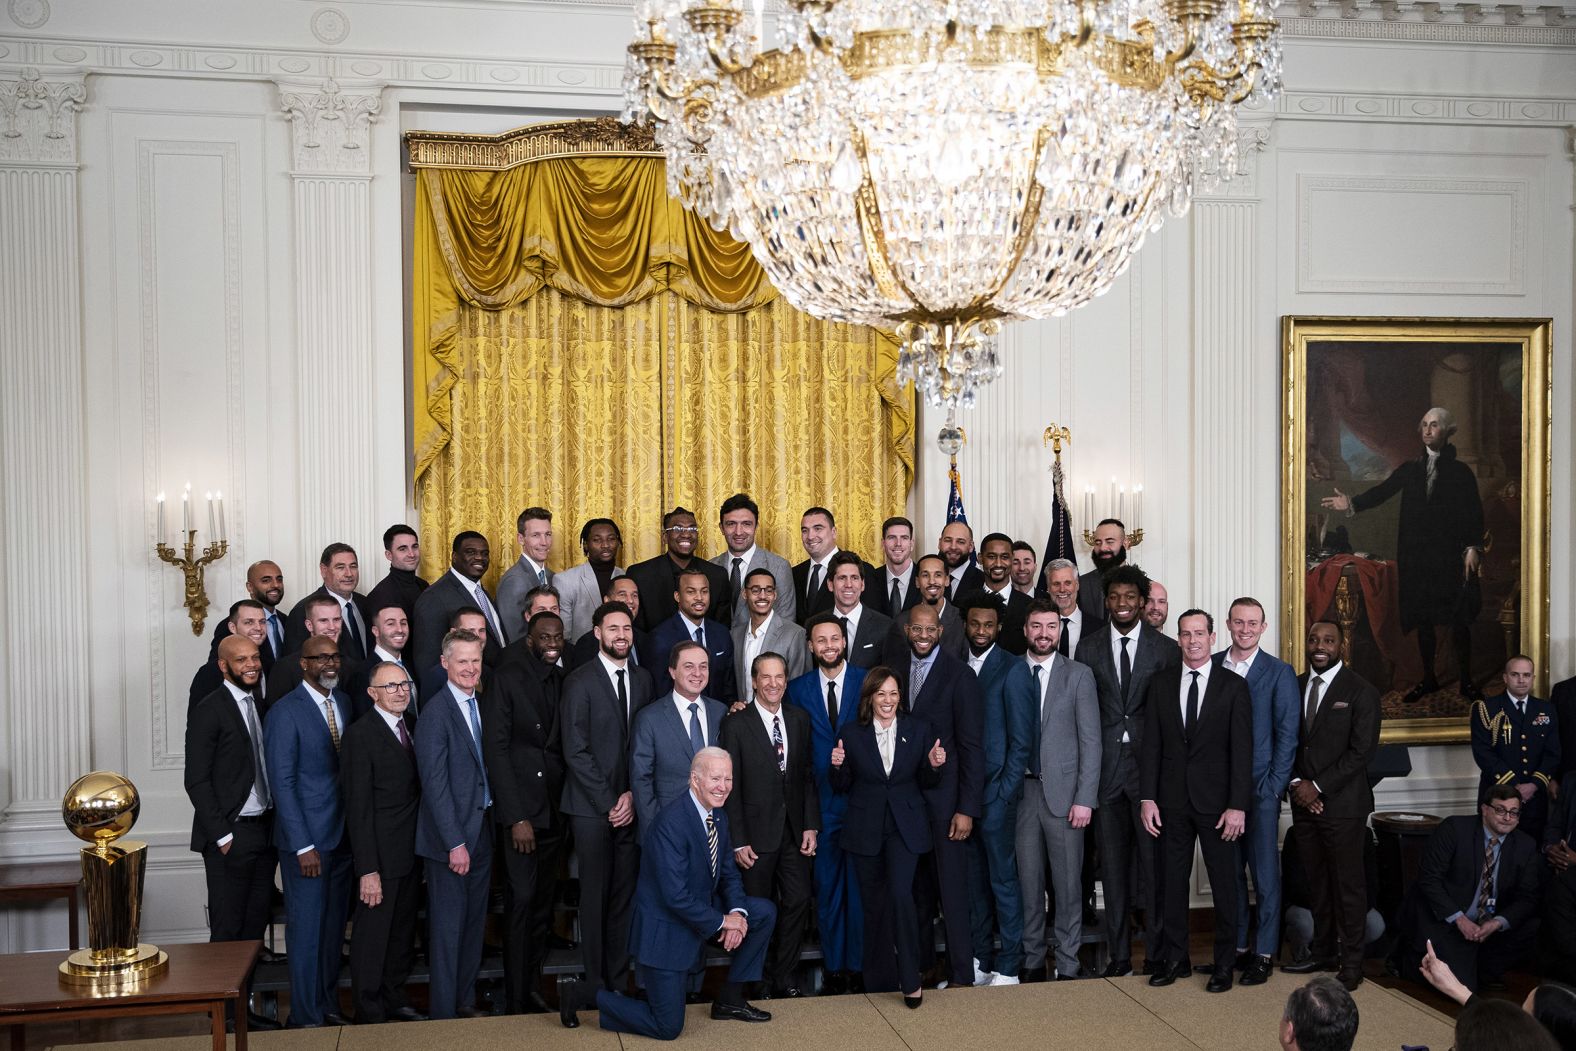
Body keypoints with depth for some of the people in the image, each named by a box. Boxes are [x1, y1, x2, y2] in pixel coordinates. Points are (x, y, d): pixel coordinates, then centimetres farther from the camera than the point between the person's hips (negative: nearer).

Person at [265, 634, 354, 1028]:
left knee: (334, 926, 15)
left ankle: (329, 1005, 28)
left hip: (342, 835, 6)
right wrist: (303, 845, -16)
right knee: (307, 929, 4)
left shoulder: (344, 703, 8)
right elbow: (282, 784, -14)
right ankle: (306, 1016, 16)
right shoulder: (285, 713, -12)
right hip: (307, 839, -6)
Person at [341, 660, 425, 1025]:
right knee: (372, 936, 3)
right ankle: (369, 1015, 17)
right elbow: (358, 807, -17)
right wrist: (368, 869, -20)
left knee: (402, 933, 19)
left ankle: (394, 1001, 34)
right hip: (381, 856, -8)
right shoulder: (360, 734, -14)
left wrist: (422, 848, 4)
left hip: (411, 854, 8)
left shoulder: (410, 728, 10)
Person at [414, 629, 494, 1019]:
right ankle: (444, 1011, 14)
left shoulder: (480, 706, 8)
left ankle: (466, 1000, 29)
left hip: (482, 830, 7)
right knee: (448, 925, 3)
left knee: (474, 923, 16)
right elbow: (435, 783, -18)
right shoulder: (436, 712, -15)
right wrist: (455, 843, -19)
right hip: (451, 836, -7)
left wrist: (492, 825, 5)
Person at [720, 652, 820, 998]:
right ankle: (756, 979, 23)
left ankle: (783, 976, 20)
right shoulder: (736, 724, -8)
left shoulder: (799, 720, 6)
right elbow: (730, 786, -8)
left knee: (798, 901, 3)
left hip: (794, 831, 4)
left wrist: (811, 825, 2)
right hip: (757, 833, -4)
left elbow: (808, 776, 9)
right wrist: (738, 841, -10)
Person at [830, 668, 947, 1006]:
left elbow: (927, 783, 7)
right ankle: (875, 980, 24)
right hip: (865, 829, 1)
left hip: (904, 827, -1)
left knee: (901, 895, -17)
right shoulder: (852, 735, 0)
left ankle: (910, 981, -4)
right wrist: (837, 766, -15)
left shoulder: (918, 730, 2)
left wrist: (934, 765, -13)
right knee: (873, 903, 9)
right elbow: (841, 787, 4)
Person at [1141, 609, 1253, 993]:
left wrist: (1237, 805, -11)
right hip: (1172, 801, 2)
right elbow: (1151, 745, 5)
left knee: (1224, 882, 4)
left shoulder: (1233, 686, -2)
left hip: (1216, 801, -2)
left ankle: (1224, 964, 15)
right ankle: (1174, 958, 18)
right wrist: (1148, 798, -2)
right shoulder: (1160, 684, 5)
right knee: (1173, 881, 8)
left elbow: (1242, 751, -5)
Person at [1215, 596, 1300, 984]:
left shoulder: (1279, 672, -1)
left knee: (1265, 872, 2)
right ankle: (1236, 948, 20)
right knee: (1229, 871, 9)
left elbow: (1287, 734, -2)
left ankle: (1263, 954, 10)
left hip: (1261, 788, -3)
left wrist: (1273, 786, -8)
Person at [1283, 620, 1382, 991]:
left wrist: (1319, 787, -13)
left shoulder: (1361, 692, -5)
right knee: (1317, 882, 11)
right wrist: (1296, 783, -4)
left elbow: (1361, 750, -11)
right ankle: (1323, 951, 21)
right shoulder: (1295, 686, 11)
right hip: (1304, 802, 5)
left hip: (1342, 804, -5)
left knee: (1348, 883, 0)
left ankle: (1351, 961, 7)